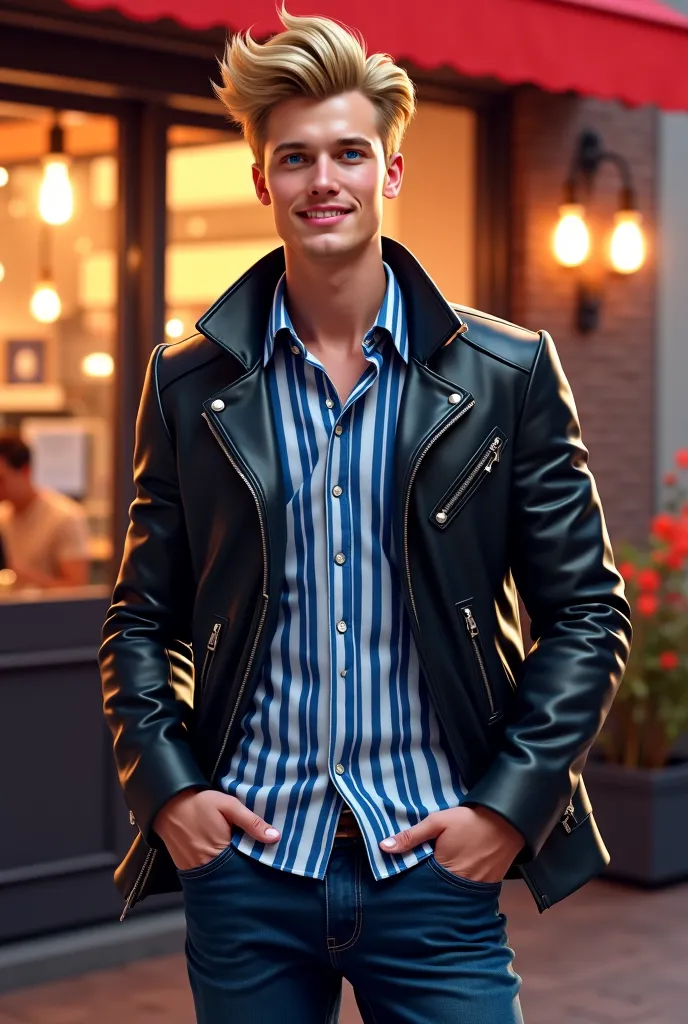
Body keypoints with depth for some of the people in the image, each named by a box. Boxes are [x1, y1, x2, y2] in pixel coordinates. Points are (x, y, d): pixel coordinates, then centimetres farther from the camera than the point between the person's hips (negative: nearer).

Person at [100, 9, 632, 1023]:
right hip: (247, 868, 1)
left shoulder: (510, 374, 0)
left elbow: (588, 611, 3)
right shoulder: (189, 385, 4)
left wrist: (510, 803, -6)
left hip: (437, 869, -1)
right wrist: (165, 787, -4)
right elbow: (141, 620, 10)